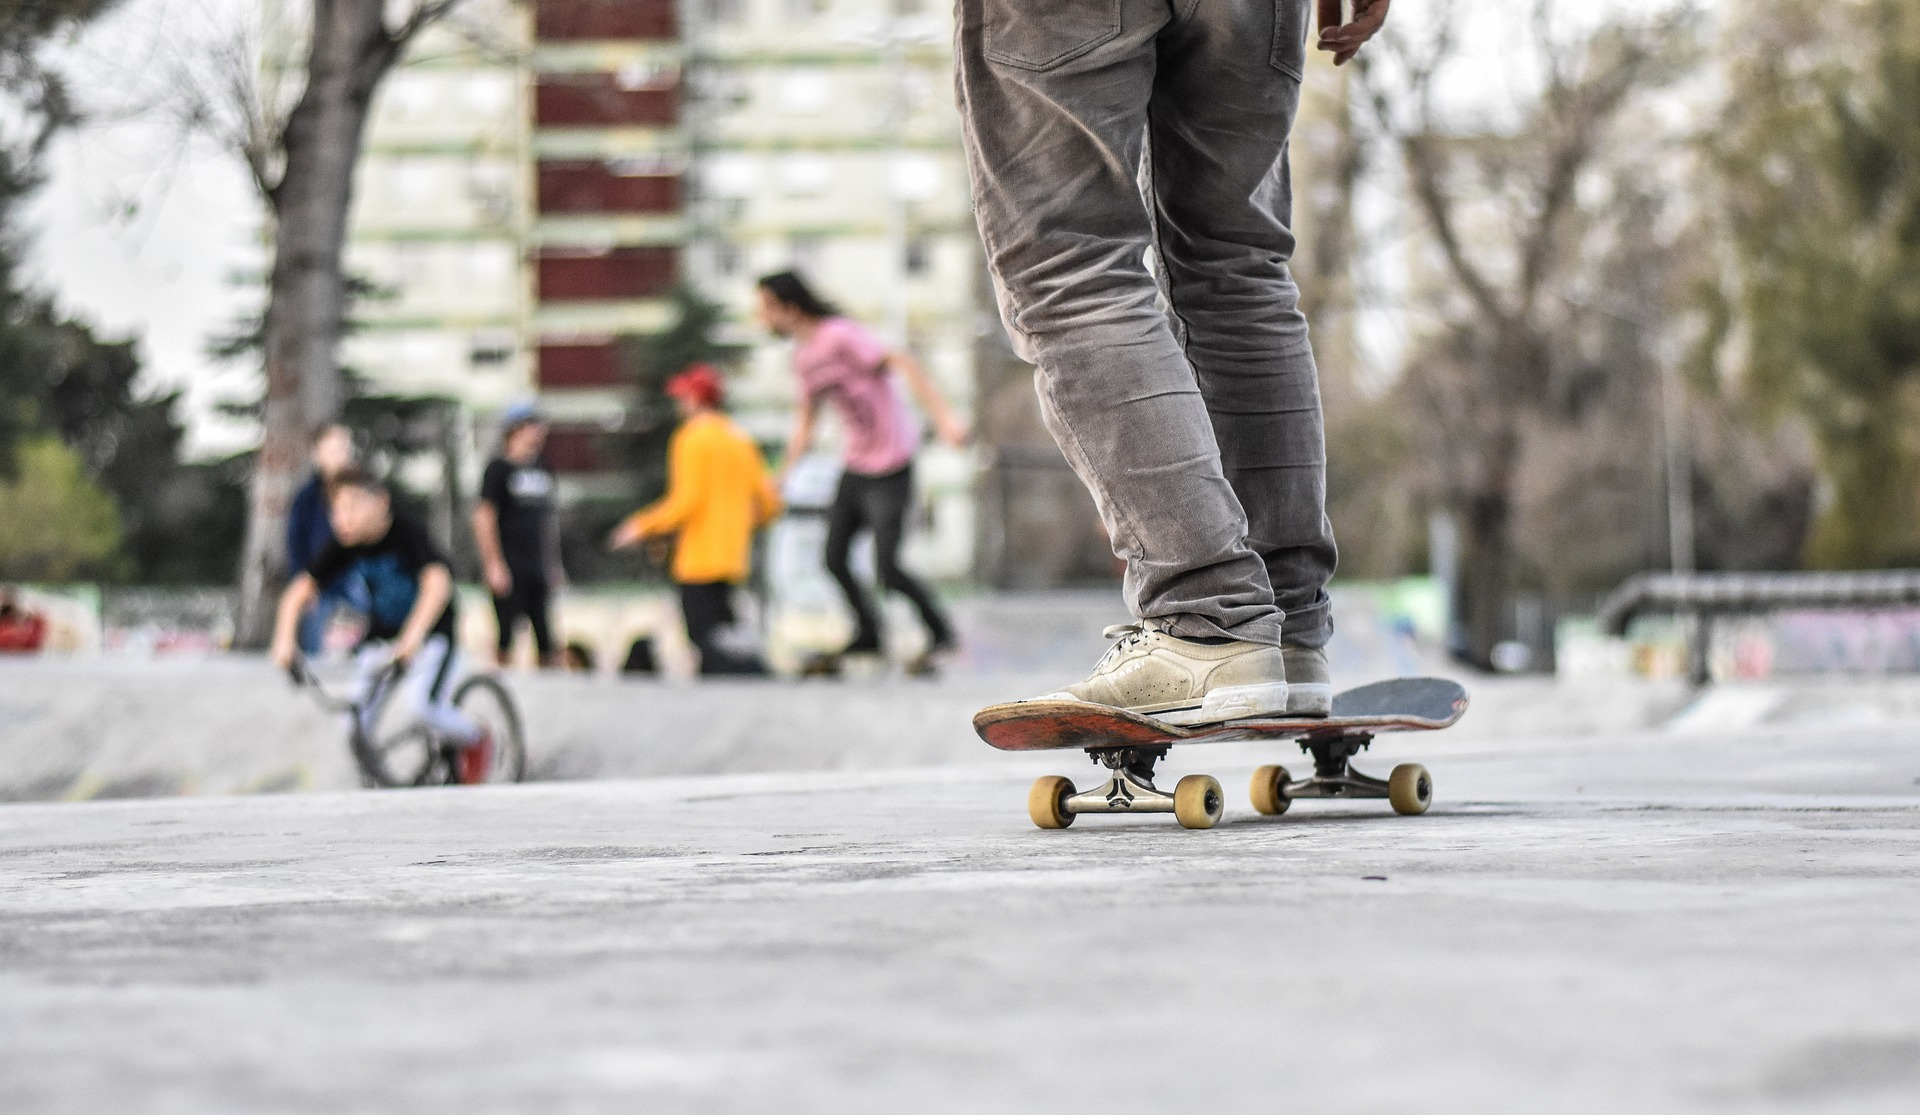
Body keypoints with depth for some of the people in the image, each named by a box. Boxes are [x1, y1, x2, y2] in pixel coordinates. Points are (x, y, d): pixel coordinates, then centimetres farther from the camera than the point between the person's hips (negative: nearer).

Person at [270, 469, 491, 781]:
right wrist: (284, 639, -21)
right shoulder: (344, 548, -9)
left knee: (419, 703, -27)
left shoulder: (407, 534, -23)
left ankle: (475, 740, 3)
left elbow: (438, 584, -37)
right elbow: (298, 593, -5)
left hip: (431, 637, -5)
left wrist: (413, 636, -49)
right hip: (381, 637, 5)